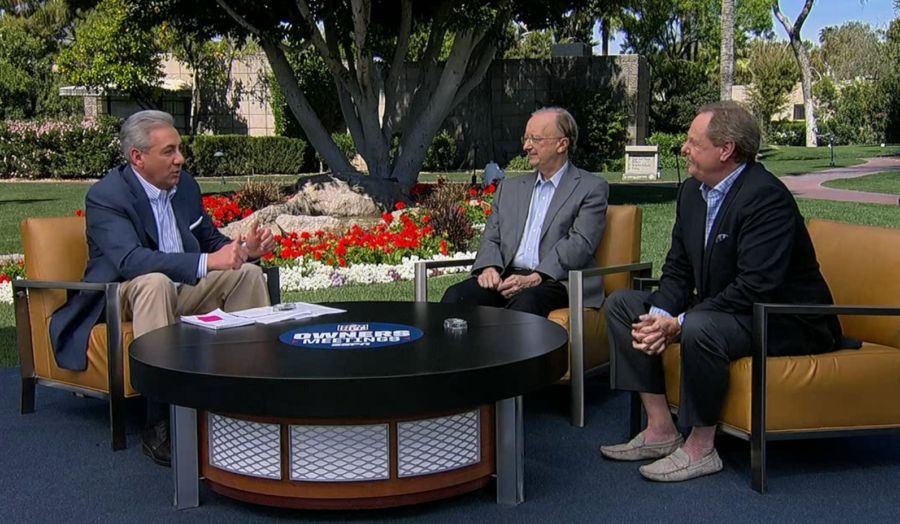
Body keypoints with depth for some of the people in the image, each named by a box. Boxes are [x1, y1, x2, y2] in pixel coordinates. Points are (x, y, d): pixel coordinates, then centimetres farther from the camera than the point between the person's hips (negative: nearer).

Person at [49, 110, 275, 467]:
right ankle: (159, 427, -41)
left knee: (248, 273, -8)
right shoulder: (105, 196, -19)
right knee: (156, 282, -38)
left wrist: (244, 249, -9)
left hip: (181, 292, 7)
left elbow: (210, 241, 15)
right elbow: (129, 260, -35)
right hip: (122, 298, -7)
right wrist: (207, 262, -42)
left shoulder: (184, 185, 4)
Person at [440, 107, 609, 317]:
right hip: (506, 278, 5)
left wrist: (534, 279, -18)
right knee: (457, 295, -25)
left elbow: (580, 244, -6)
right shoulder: (509, 187, 24)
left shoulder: (592, 188, 7)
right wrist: (489, 268, -7)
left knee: (526, 302, -38)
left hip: (557, 282, -4)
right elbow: (491, 238, 18)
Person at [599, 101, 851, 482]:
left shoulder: (766, 197, -23)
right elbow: (677, 269, 7)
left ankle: (701, 448, -15)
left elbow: (756, 288, -29)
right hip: (716, 308, 9)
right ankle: (660, 429, -1)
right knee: (622, 304, 2)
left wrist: (680, 324, -28)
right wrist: (658, 317, -13)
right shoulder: (693, 190, 5)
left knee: (700, 329, -37)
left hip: (787, 321, -9)